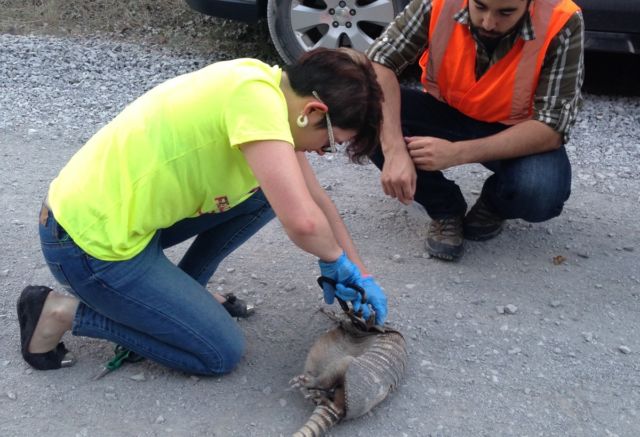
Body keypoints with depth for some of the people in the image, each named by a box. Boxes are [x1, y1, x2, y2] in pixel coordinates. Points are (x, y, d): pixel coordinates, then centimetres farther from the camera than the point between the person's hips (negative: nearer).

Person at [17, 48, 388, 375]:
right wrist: (337, 258, -12)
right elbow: (302, 220, -34)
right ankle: (66, 312, 4)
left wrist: (359, 273, 9)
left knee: (270, 190, 5)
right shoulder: (256, 97, -25)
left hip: (119, 210, 9)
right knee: (222, 353, 1)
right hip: (91, 242, -9)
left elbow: (314, 198, 11)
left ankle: (180, 290, 17)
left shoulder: (269, 84, 3)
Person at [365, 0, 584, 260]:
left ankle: (494, 204, 6)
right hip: (446, 114, 2)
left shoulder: (561, 24, -26)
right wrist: (395, 151, -39)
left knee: (540, 193, -34)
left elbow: (552, 128, -27)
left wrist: (457, 153, -37)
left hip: (518, 132, -2)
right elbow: (378, 62, -24)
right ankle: (445, 209, -1)